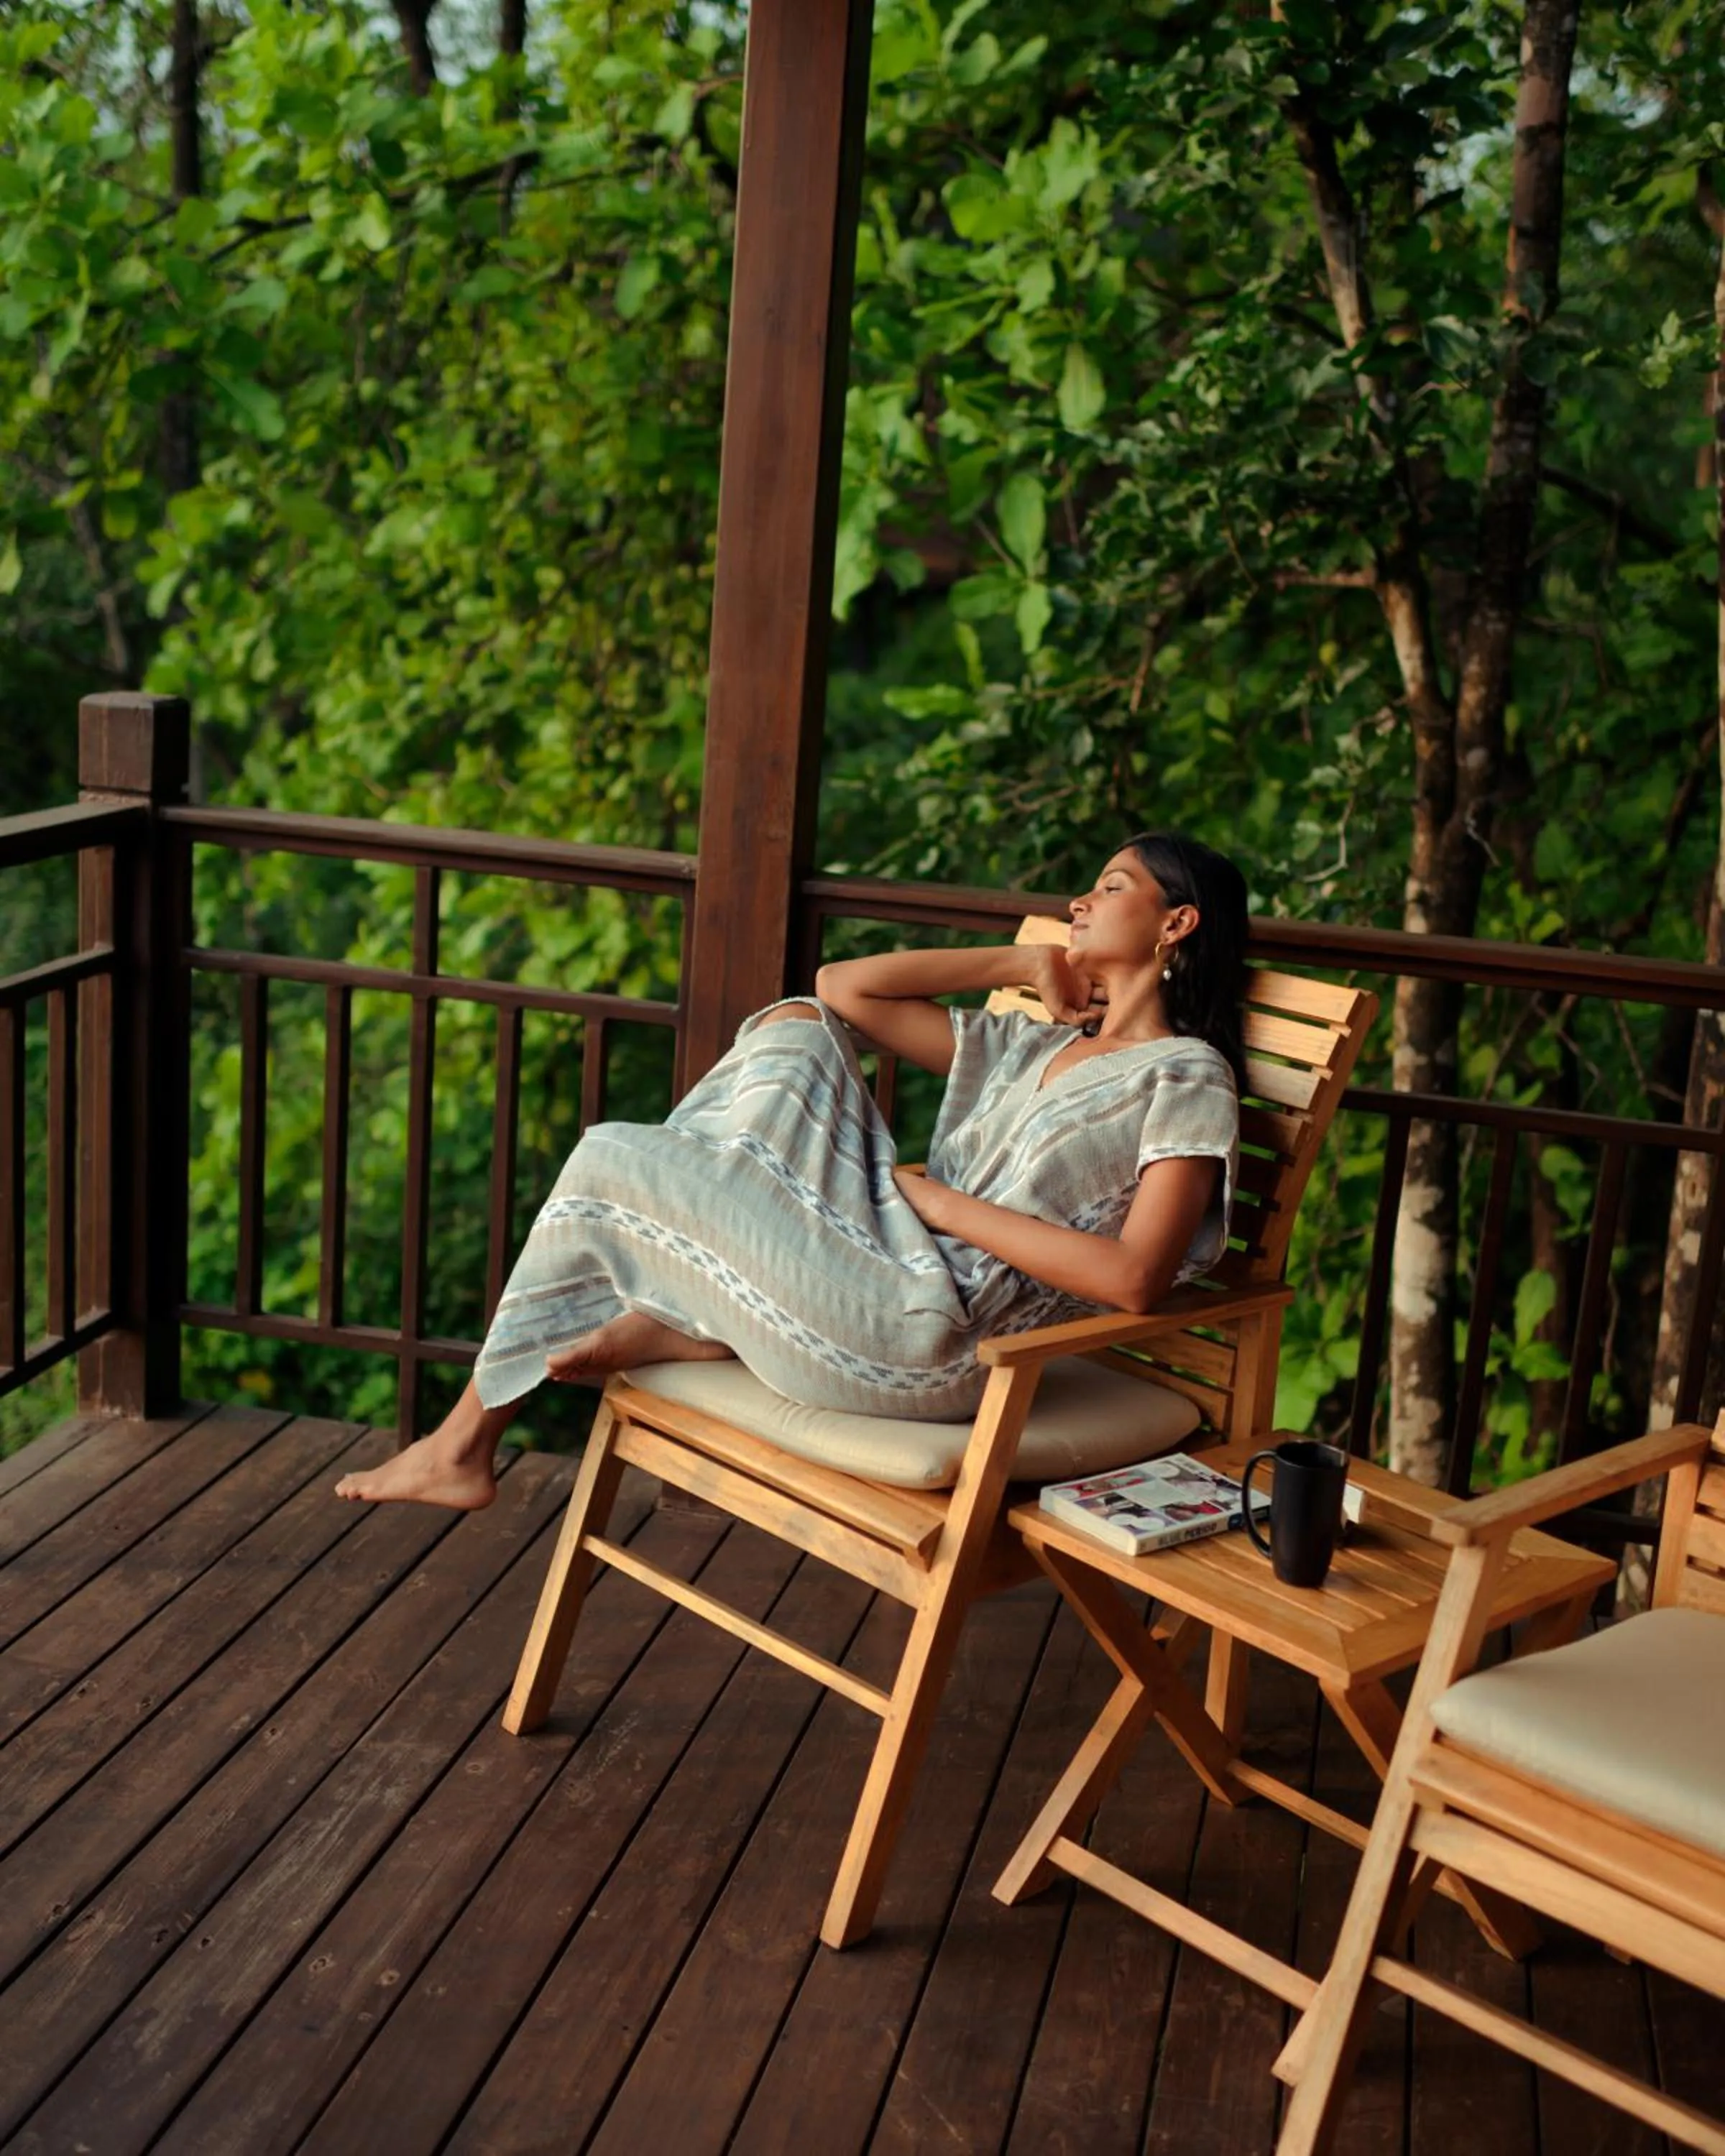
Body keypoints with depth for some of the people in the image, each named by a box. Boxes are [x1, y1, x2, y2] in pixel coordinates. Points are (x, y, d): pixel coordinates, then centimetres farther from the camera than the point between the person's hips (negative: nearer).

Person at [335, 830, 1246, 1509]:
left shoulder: (1186, 1078, -1)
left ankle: (464, 1443, 13)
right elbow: (845, 987, 21)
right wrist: (1026, 963, 17)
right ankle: (677, 1308, -7)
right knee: (795, 1025, 2)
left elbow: (1137, 1280, -17)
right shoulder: (1033, 1044, 24)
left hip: (931, 1342, -7)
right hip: (881, 1276, 8)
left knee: (606, 1161, -1)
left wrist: (944, 1203, -11)